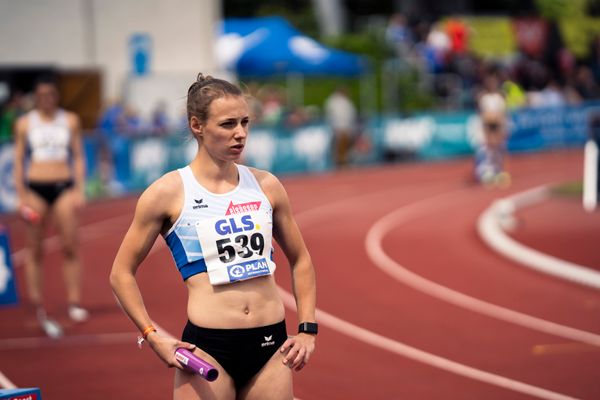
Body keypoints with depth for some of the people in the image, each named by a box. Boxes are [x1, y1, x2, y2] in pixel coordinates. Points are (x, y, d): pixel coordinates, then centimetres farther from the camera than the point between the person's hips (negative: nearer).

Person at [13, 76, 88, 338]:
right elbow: (18, 161, 5)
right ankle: (39, 310, 7)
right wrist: (20, 195, -2)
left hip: (64, 186, 1)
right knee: (35, 251, 2)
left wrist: (79, 189, 0)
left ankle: (74, 303, -4)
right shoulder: (24, 123, 3)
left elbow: (78, 157, 8)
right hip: (35, 188, 0)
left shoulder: (70, 120, 6)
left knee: (70, 247, -6)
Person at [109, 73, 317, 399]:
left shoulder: (266, 186, 7)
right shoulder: (168, 193, -3)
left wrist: (307, 329, 10)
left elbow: (300, 260, 20)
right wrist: (153, 337, -5)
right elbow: (122, 273, 3)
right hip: (208, 347, -3)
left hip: (271, 346, 3)